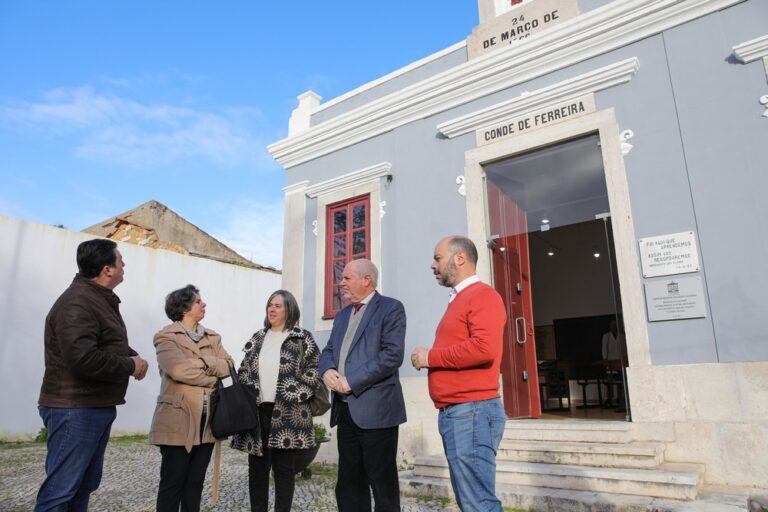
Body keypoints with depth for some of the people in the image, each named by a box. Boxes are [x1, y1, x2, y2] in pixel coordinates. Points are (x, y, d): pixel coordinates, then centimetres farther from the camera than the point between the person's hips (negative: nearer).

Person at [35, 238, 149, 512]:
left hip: (97, 407, 10)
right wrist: (129, 366, -18)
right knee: (60, 490, -3)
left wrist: (133, 356, 0)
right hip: (75, 410, -10)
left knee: (85, 485, 17)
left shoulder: (101, 298, 13)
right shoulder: (76, 304, -20)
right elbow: (83, 359, -32)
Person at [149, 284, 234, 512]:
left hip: (207, 420, 6)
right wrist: (212, 378, -9)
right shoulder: (166, 337, -4)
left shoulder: (213, 337, 14)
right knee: (172, 481, 2)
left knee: (196, 480, 12)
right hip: (178, 420, -5)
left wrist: (204, 362, -14)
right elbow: (178, 369, -19)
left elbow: (228, 365, 2)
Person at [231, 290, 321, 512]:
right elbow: (243, 372, 16)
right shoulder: (257, 339, 14)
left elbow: (315, 370, -4)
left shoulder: (303, 338, 0)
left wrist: (296, 395, -12)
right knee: (257, 467, 10)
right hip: (257, 411, 5)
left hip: (287, 413, -4)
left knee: (284, 467, 3)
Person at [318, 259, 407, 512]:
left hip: (375, 408, -7)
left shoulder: (390, 308, -5)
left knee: (383, 484, 3)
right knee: (349, 484, 14)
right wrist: (327, 370, -6)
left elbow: (393, 354, -16)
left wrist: (352, 381, -17)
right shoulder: (342, 315, 19)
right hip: (345, 408, 7)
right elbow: (329, 350, 18)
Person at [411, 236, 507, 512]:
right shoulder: (459, 300, 20)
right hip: (453, 413, 10)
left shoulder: (482, 295, -10)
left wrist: (430, 356, -15)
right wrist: (431, 358, 5)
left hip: (472, 411, -10)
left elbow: (484, 348, -25)